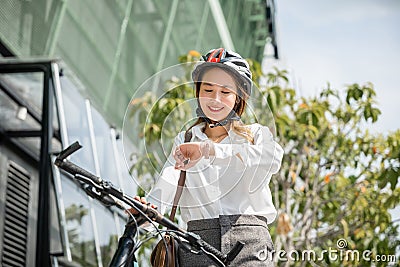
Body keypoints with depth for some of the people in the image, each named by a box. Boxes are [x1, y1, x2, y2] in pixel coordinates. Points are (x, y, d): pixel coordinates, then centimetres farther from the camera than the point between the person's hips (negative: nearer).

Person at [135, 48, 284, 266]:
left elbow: (273, 157, -13)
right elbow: (165, 185, 1)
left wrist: (209, 149, -23)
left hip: (249, 242, -1)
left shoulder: (255, 134, 12)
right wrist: (147, 208, -23)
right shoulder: (185, 142, 19)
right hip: (198, 240, 1)